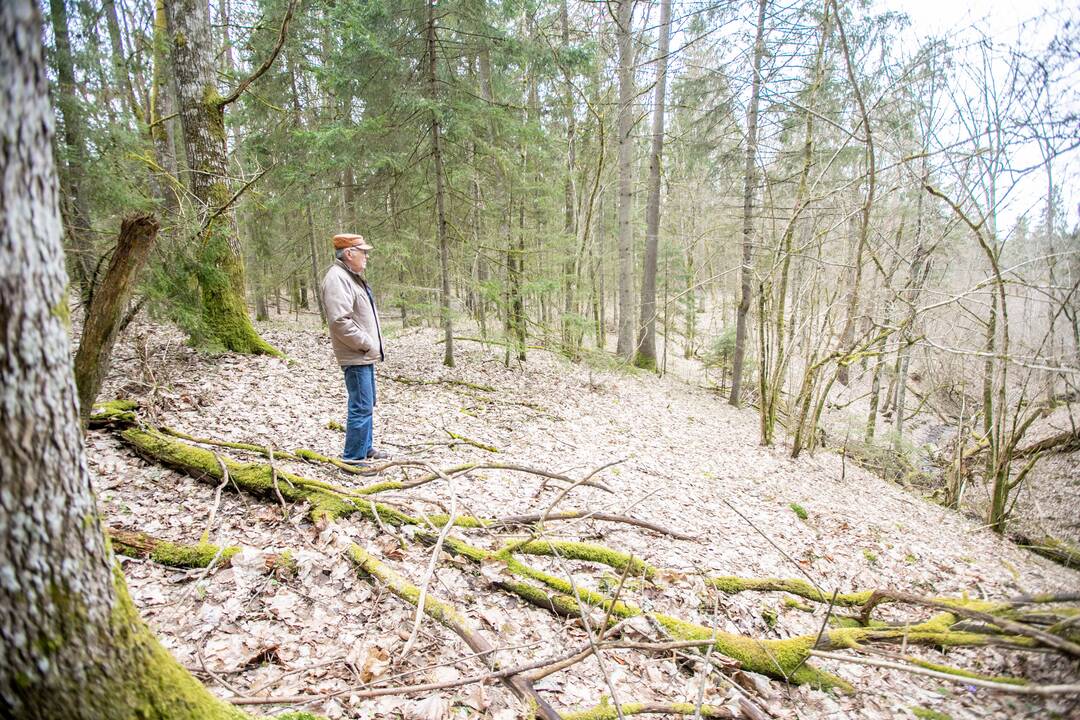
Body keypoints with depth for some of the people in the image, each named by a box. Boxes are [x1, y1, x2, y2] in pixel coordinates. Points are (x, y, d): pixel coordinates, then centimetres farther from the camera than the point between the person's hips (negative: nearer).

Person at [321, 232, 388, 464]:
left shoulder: (353, 276, 17)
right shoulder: (337, 278, -16)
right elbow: (340, 321, -26)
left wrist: (373, 344, 14)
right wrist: (367, 344, -19)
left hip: (365, 355, 11)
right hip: (355, 356, -11)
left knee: (366, 405, 20)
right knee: (361, 408, -9)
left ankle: (366, 448, 33)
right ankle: (353, 458, -1)